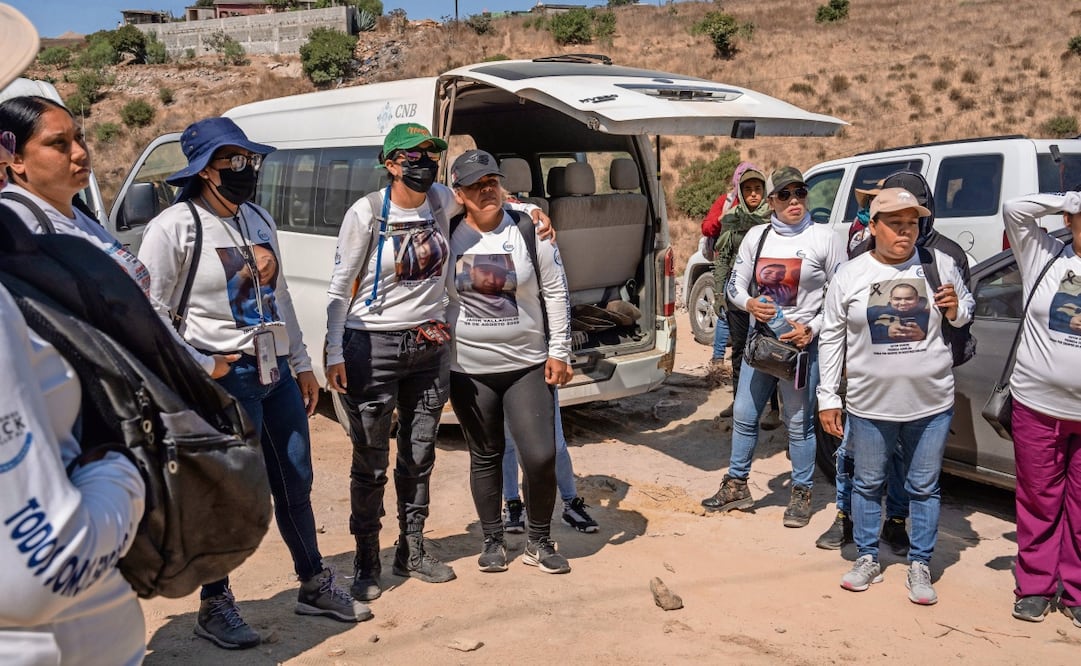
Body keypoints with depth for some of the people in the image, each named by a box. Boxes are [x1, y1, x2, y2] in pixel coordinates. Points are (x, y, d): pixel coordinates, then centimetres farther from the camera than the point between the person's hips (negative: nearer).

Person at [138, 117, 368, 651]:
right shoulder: (173, 228, -9)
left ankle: (315, 586, 31)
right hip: (224, 379, -7)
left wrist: (301, 365, 18)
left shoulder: (259, 220, 13)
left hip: (276, 372, 7)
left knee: (295, 481, 15)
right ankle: (214, 606, 20)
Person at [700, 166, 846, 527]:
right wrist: (750, 304, -10)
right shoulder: (757, 236, 6)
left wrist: (811, 328, -13)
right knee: (744, 415, 11)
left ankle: (801, 494, 18)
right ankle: (737, 485, 26)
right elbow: (735, 285, 11)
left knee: (799, 422, 1)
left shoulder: (825, 238, -4)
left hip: (802, 342, -4)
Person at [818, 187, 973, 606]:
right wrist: (828, 397, 0)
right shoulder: (850, 276, -3)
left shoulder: (940, 265, 0)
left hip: (931, 403, 0)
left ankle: (920, 566, 24)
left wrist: (956, 309, -11)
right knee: (867, 484, 12)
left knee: (924, 487, 10)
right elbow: (831, 338, 2)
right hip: (869, 404, 0)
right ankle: (868, 559, 28)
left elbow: (968, 306, 15)